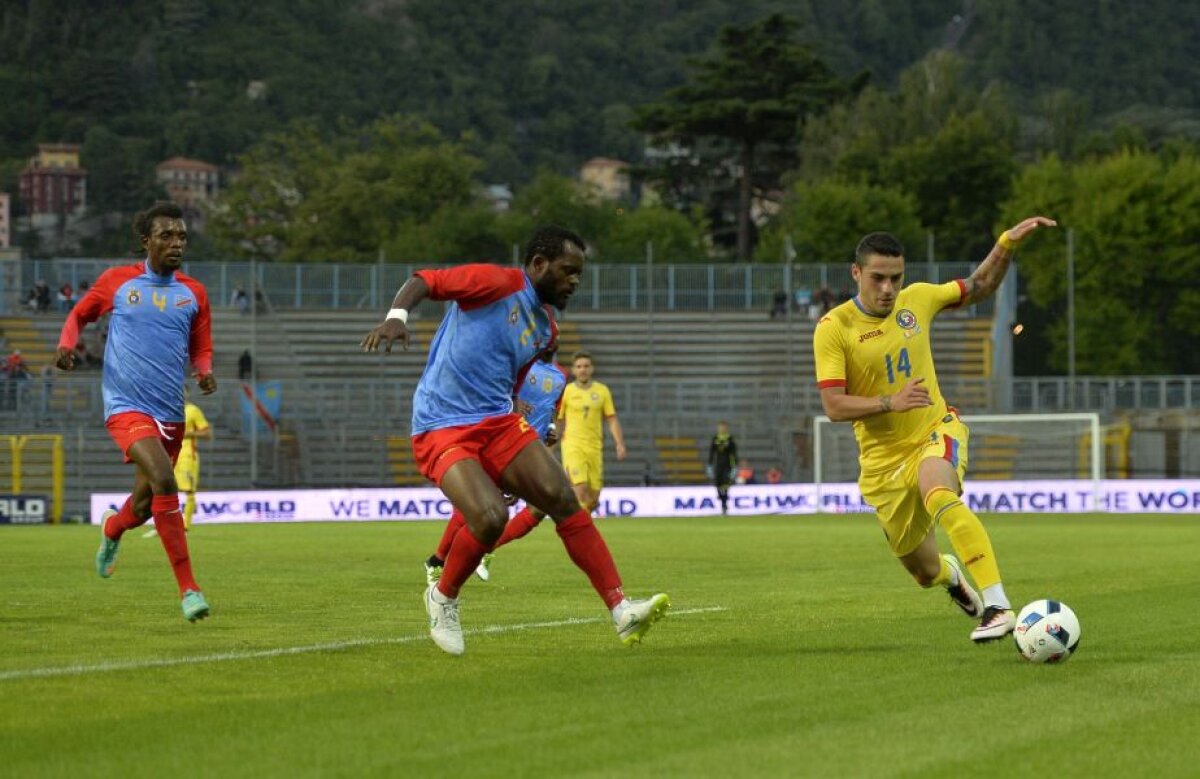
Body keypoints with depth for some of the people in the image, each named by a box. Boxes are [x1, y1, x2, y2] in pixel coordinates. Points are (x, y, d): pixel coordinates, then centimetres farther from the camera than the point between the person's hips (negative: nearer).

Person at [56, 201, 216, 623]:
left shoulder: (193, 293, 7)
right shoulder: (117, 281, 0)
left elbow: (201, 348, 15)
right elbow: (79, 314, 15)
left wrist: (205, 371, -8)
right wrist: (67, 344, -6)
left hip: (171, 414, 4)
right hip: (127, 408, -4)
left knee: (145, 505, 14)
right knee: (164, 482, -25)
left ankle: (112, 529, 53)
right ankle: (188, 589, -23)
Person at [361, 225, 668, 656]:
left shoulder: (545, 327, 17)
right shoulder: (497, 282, -6)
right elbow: (422, 281, -11)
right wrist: (397, 315, -32)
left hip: (499, 424, 7)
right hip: (442, 430, -7)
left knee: (563, 499, -10)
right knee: (491, 518, -26)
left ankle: (621, 612, -10)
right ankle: (443, 599, 4)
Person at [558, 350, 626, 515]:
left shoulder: (602, 391, 8)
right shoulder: (566, 391, 1)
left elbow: (612, 420, 9)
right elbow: (557, 422, 5)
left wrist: (620, 444, -1)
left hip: (595, 447, 3)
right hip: (573, 446, -3)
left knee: (593, 499, 3)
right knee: (581, 488, -20)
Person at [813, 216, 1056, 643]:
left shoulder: (916, 300, -2)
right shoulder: (833, 329, -12)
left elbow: (978, 287, 16)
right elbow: (834, 407, -17)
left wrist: (1008, 242, 1)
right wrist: (890, 403, -31)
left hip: (936, 431, 0)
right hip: (884, 459, 0)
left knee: (938, 496, -37)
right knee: (924, 571, 9)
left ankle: (997, 605, -45)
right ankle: (951, 575, 51)